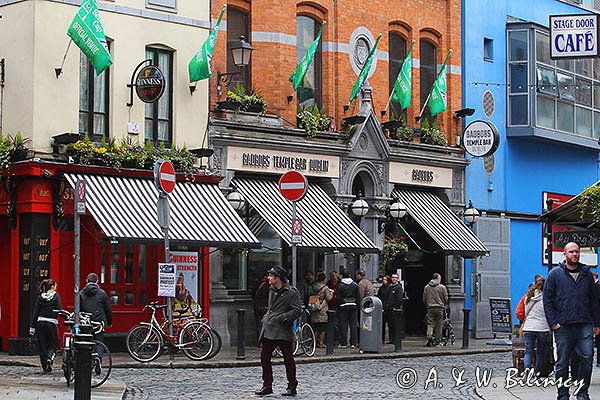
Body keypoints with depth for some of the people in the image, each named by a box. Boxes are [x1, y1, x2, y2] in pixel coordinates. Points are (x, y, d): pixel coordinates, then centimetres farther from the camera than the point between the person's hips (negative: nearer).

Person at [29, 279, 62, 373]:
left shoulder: (41, 297, 8)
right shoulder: (56, 296, -3)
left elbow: (36, 312, 7)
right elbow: (59, 310, -13)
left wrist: (32, 327, 8)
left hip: (40, 323, 3)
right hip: (51, 323, -3)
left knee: (42, 345, 9)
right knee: (54, 344, 10)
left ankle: (45, 367, 9)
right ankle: (49, 358, -18)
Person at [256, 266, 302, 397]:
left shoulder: (291, 293, -9)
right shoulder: (271, 291, 16)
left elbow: (297, 311, -15)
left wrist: (281, 318, -18)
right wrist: (266, 318, 15)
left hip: (283, 332, -8)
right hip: (268, 330, 8)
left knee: (288, 359, 1)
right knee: (264, 358, 5)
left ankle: (292, 387, 9)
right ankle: (267, 386, 13)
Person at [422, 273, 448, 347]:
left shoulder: (427, 287, 6)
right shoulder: (442, 287, -3)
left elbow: (424, 299, 9)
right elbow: (446, 298, 0)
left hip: (430, 308, 2)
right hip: (440, 308, -2)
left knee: (430, 324, 2)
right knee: (438, 325, 6)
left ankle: (429, 336, -21)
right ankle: (437, 341, 8)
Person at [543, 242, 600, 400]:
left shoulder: (587, 274, 13)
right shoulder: (555, 274, 4)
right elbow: (547, 300, 3)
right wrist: (553, 322, -5)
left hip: (585, 325, 2)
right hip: (563, 326, -2)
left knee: (587, 357, -8)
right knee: (562, 362, 2)